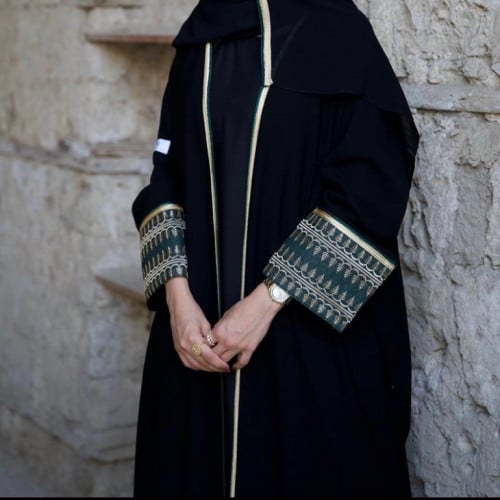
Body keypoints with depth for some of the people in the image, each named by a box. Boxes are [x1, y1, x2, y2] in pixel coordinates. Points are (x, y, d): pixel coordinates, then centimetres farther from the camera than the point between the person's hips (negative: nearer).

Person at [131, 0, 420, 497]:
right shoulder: (198, 44, 9)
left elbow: (370, 190, -13)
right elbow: (165, 180, 7)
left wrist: (266, 301, -17)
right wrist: (178, 298, -7)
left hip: (316, 324, -4)